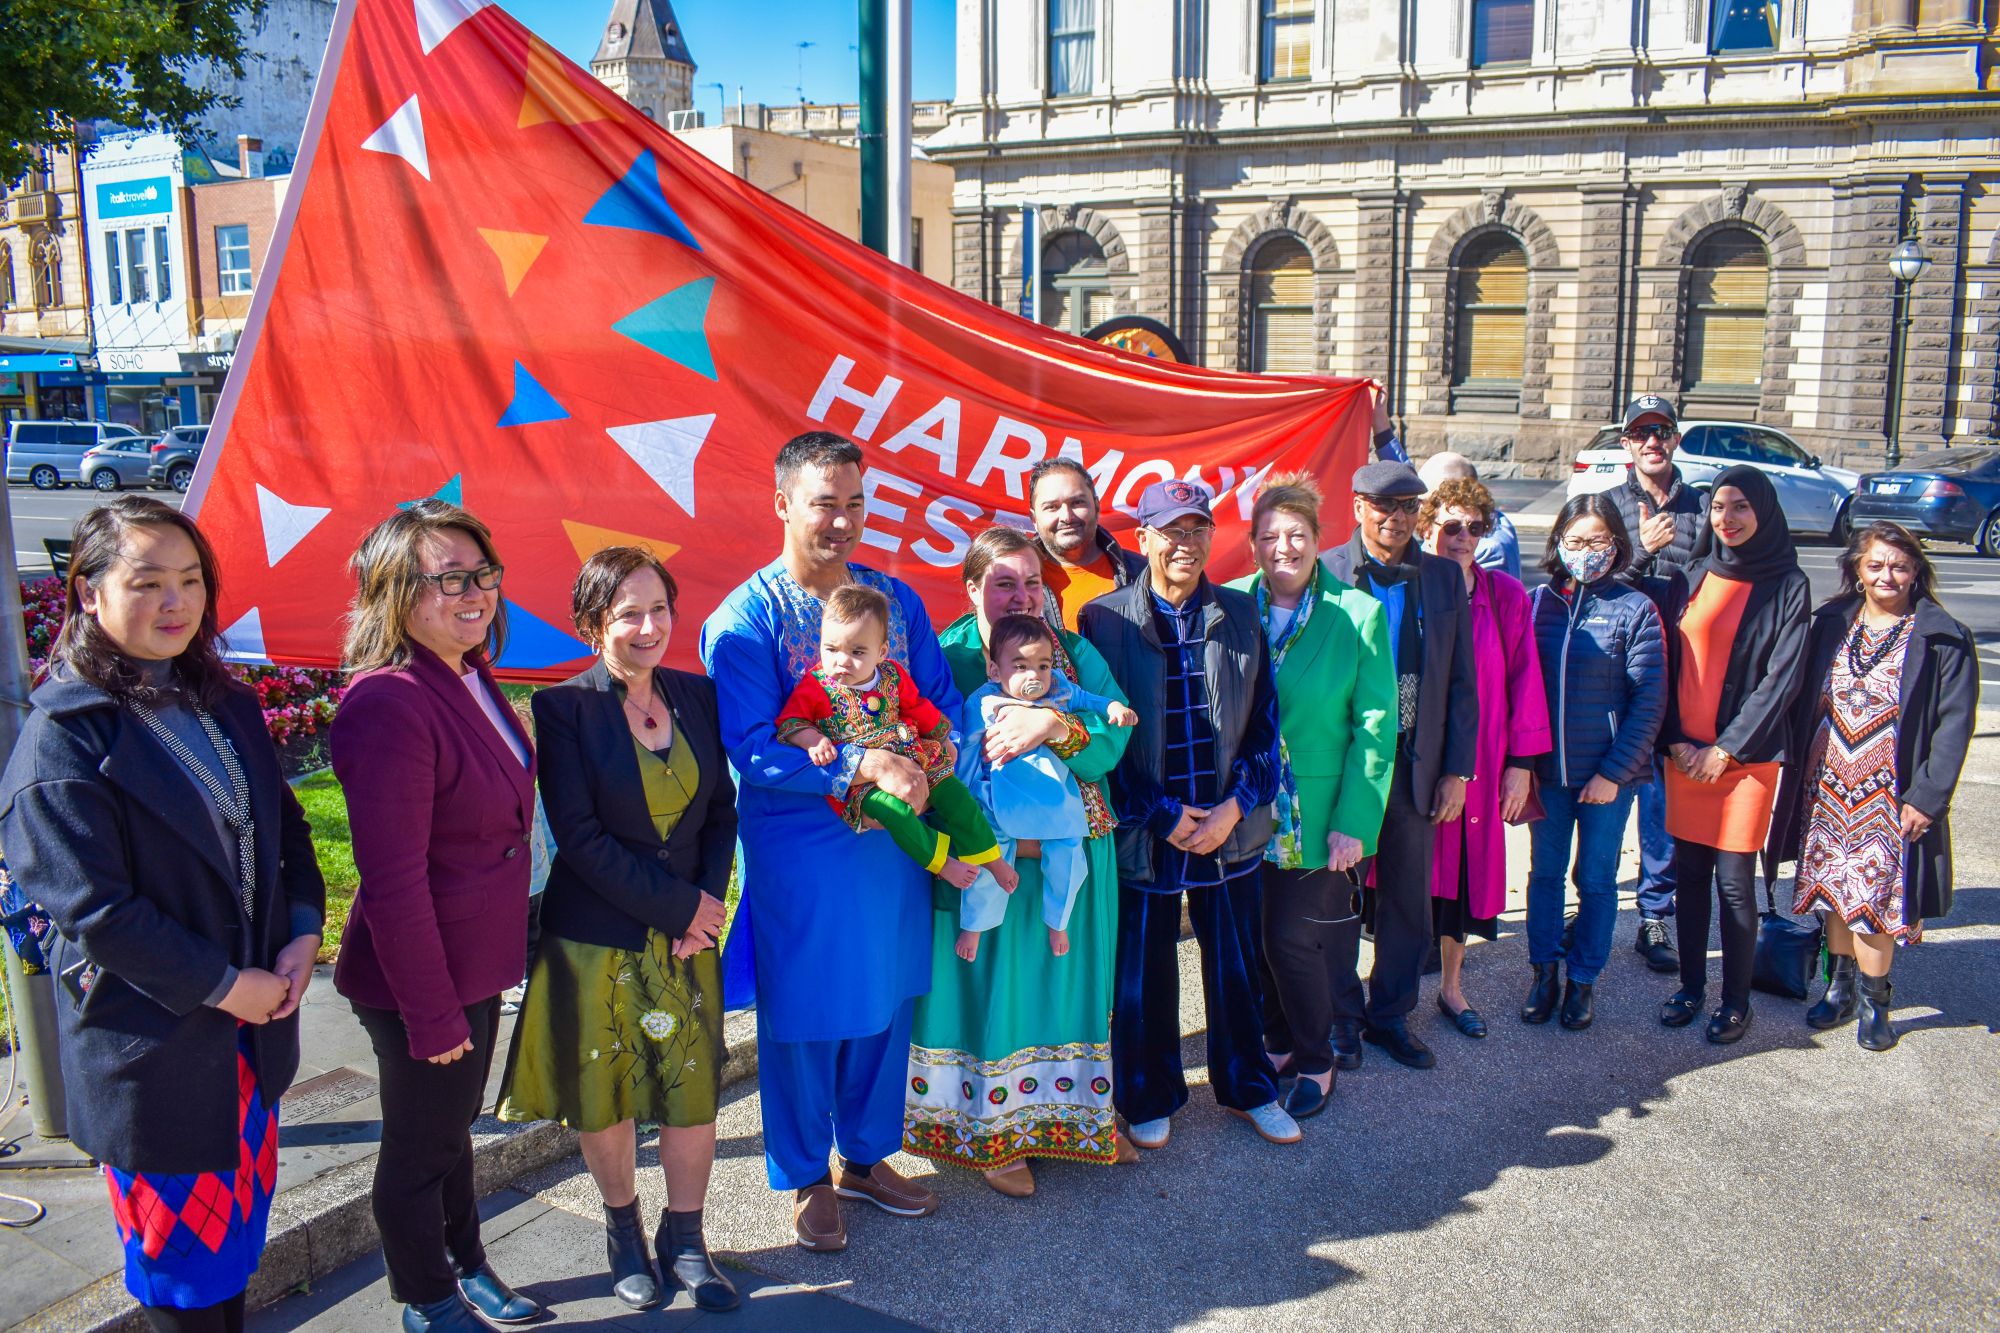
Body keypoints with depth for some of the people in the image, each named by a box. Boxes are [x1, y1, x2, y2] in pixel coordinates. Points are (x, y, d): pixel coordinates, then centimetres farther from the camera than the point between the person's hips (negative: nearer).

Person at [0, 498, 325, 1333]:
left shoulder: (227, 707, 6)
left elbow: (286, 830, 12)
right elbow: (93, 908, -19)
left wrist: (302, 934, -3)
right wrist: (222, 986, -17)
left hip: (250, 1025, 6)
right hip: (152, 1040, -6)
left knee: (238, 1231, 19)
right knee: (181, 1259, 9)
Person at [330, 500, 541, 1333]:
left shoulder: (470, 679, 3)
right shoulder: (388, 703, -27)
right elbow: (392, 880, -26)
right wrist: (432, 1013, -21)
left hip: (474, 963, 9)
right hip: (420, 980, -9)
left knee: (453, 1125, 26)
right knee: (419, 1147, 13)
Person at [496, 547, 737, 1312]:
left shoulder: (697, 696, 2)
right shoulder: (564, 708, -11)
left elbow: (722, 809, 7)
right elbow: (579, 836, -15)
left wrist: (706, 905, -6)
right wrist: (676, 905, -14)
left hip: (687, 932, 3)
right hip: (597, 938, -3)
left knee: (694, 1089, 7)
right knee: (604, 1095, 11)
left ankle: (684, 1240, 27)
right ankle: (622, 1230, 34)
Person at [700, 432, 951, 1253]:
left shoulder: (896, 598, 4)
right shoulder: (744, 619, -13)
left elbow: (942, 699, 7)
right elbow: (751, 750, -19)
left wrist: (924, 758, -14)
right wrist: (862, 765, -27)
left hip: (892, 838, 5)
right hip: (797, 848, -5)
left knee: (888, 1001, 16)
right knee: (805, 1015, 8)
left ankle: (867, 1158, 37)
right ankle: (807, 1180, 29)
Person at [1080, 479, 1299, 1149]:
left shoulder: (1241, 615, 4)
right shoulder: (1105, 620, -6)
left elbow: (1264, 721, 5)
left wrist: (1236, 806, -7)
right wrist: (1163, 816, -11)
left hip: (1230, 825, 3)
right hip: (1145, 833, -2)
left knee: (1237, 966, 14)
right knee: (1144, 974, 9)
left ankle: (1247, 1087, 35)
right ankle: (1149, 1097, 30)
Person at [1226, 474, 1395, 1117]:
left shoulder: (1358, 615, -7)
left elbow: (1375, 727, -7)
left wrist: (1355, 821, -11)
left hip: (1318, 816, -3)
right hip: (1246, 814, 3)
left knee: (1293, 938, -1)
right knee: (1257, 936, 10)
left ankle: (1315, 1062, 23)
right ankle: (1277, 1045, 34)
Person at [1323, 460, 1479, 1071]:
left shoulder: (1444, 577, 3)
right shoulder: (1325, 574, -7)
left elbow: (1461, 683, 6)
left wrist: (1458, 770, 1)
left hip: (1416, 766, 3)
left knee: (1409, 901, 12)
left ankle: (1390, 1015, 30)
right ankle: (1340, 1020, 27)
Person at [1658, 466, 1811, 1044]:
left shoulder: (1788, 586, -4)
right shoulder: (1699, 576, 7)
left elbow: (1781, 679, -8)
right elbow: (1673, 662, 7)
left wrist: (1726, 749, -11)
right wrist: (1676, 739, -3)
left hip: (1746, 755, -4)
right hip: (1686, 751, 4)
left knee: (1734, 882, -1)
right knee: (1688, 873, 9)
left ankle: (1736, 1000, 14)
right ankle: (1691, 985, 23)